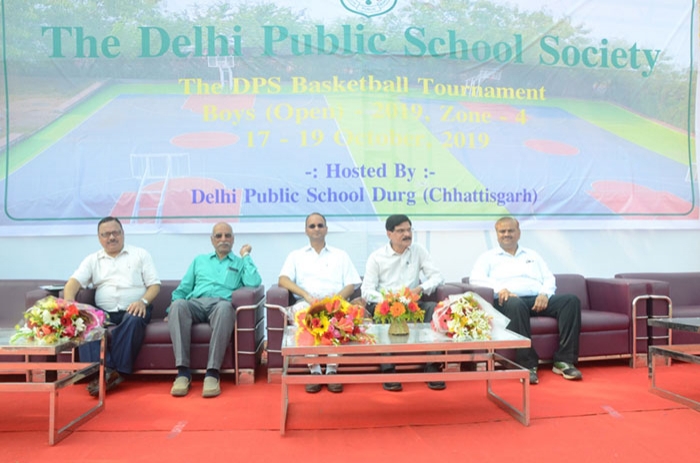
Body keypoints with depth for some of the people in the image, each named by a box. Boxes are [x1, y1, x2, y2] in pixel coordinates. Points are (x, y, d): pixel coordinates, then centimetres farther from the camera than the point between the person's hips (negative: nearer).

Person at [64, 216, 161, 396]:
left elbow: (154, 285, 6)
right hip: (104, 312, 2)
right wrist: (69, 301, -19)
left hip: (133, 310, -2)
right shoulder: (92, 259, 19)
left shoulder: (140, 254, 13)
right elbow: (74, 282, 4)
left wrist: (143, 301, -15)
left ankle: (117, 372, -33)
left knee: (134, 320, -36)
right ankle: (102, 371, -38)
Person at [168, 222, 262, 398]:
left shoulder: (240, 263, 25)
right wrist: (171, 310, 8)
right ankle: (183, 372, -36)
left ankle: (212, 373, -40)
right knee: (178, 304, -34)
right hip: (196, 304, 2)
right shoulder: (199, 260, 32)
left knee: (225, 307, -40)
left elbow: (254, 282, 3)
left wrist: (246, 255, 11)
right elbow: (183, 289, 25)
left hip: (221, 304, -2)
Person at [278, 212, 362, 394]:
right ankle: (314, 371, -28)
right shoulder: (296, 255, 23)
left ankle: (332, 370, -26)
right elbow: (283, 280, 6)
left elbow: (351, 285, 13)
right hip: (307, 302, 0)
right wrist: (306, 295, -11)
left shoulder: (340, 255, 24)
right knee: (299, 312, -37)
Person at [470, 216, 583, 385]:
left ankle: (564, 360, -25)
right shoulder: (488, 257, 17)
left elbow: (549, 279, 19)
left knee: (571, 300, -22)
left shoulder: (532, 255, 29)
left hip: (538, 299, 4)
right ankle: (528, 365, -35)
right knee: (516, 304, -40)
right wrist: (500, 289, -19)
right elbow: (476, 278, -2)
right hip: (511, 301, -4)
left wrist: (544, 294, -5)